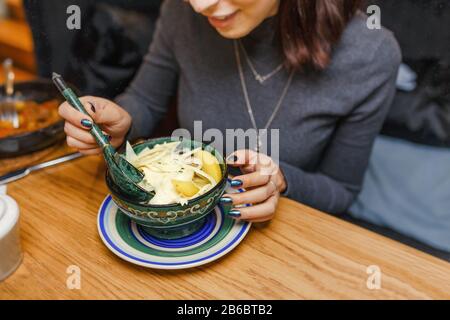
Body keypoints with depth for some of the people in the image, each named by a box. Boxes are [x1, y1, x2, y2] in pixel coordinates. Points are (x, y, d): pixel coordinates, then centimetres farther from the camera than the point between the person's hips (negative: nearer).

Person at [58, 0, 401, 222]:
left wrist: (280, 182, -28)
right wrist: (119, 123, -22)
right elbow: (145, 101, 0)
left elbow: (340, 192, -9)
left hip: (277, 229, -1)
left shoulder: (370, 57, -22)